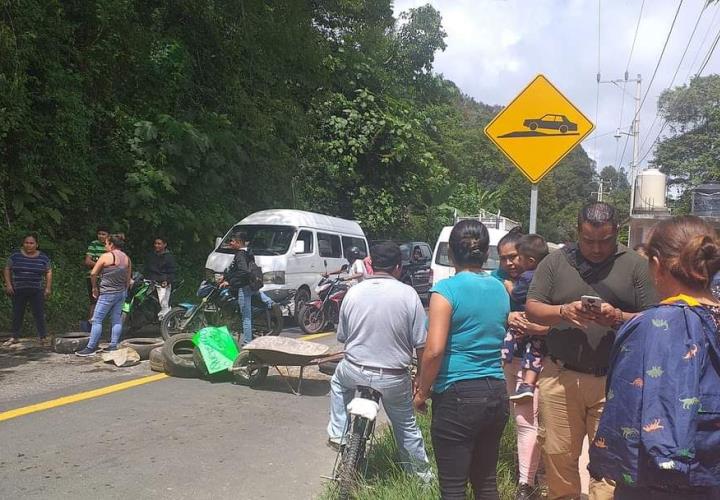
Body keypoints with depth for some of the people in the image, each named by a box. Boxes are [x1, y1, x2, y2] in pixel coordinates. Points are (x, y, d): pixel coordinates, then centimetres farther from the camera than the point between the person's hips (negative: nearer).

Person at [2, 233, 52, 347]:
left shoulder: (43, 257, 3)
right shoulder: (15, 255, 1)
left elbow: (48, 272, 9)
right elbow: (7, 269, 7)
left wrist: (48, 288, 1)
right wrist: (8, 284, -3)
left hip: (37, 291, -1)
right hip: (18, 291, 1)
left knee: (39, 314, -3)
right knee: (17, 314, 10)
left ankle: (43, 337, 4)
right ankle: (15, 337, 22)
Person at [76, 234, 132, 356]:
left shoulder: (106, 256, -10)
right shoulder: (127, 258, 8)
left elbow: (93, 273, -6)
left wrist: (94, 288, 7)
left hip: (108, 293, -7)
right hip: (121, 292, 7)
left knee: (97, 320, -1)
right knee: (117, 320, 10)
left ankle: (91, 348, -1)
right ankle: (113, 346, 12)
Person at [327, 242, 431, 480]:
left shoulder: (353, 292, -3)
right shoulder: (408, 294, -11)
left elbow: (342, 337, 8)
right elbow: (421, 345, -10)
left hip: (354, 371, 1)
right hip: (394, 378, -1)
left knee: (338, 382, 35)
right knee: (406, 425, 20)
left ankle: (337, 432, 31)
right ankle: (421, 474, 33)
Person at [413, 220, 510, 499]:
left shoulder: (447, 290, -12)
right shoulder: (500, 289, 8)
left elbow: (434, 350, -18)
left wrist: (422, 392, -5)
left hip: (458, 395, -6)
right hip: (496, 394, 7)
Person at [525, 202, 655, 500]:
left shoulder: (636, 266, 3)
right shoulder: (555, 262, 6)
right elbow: (532, 309, 3)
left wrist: (619, 318, -18)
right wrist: (564, 311, -16)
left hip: (614, 382, -1)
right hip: (560, 377, 2)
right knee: (558, 456, 10)